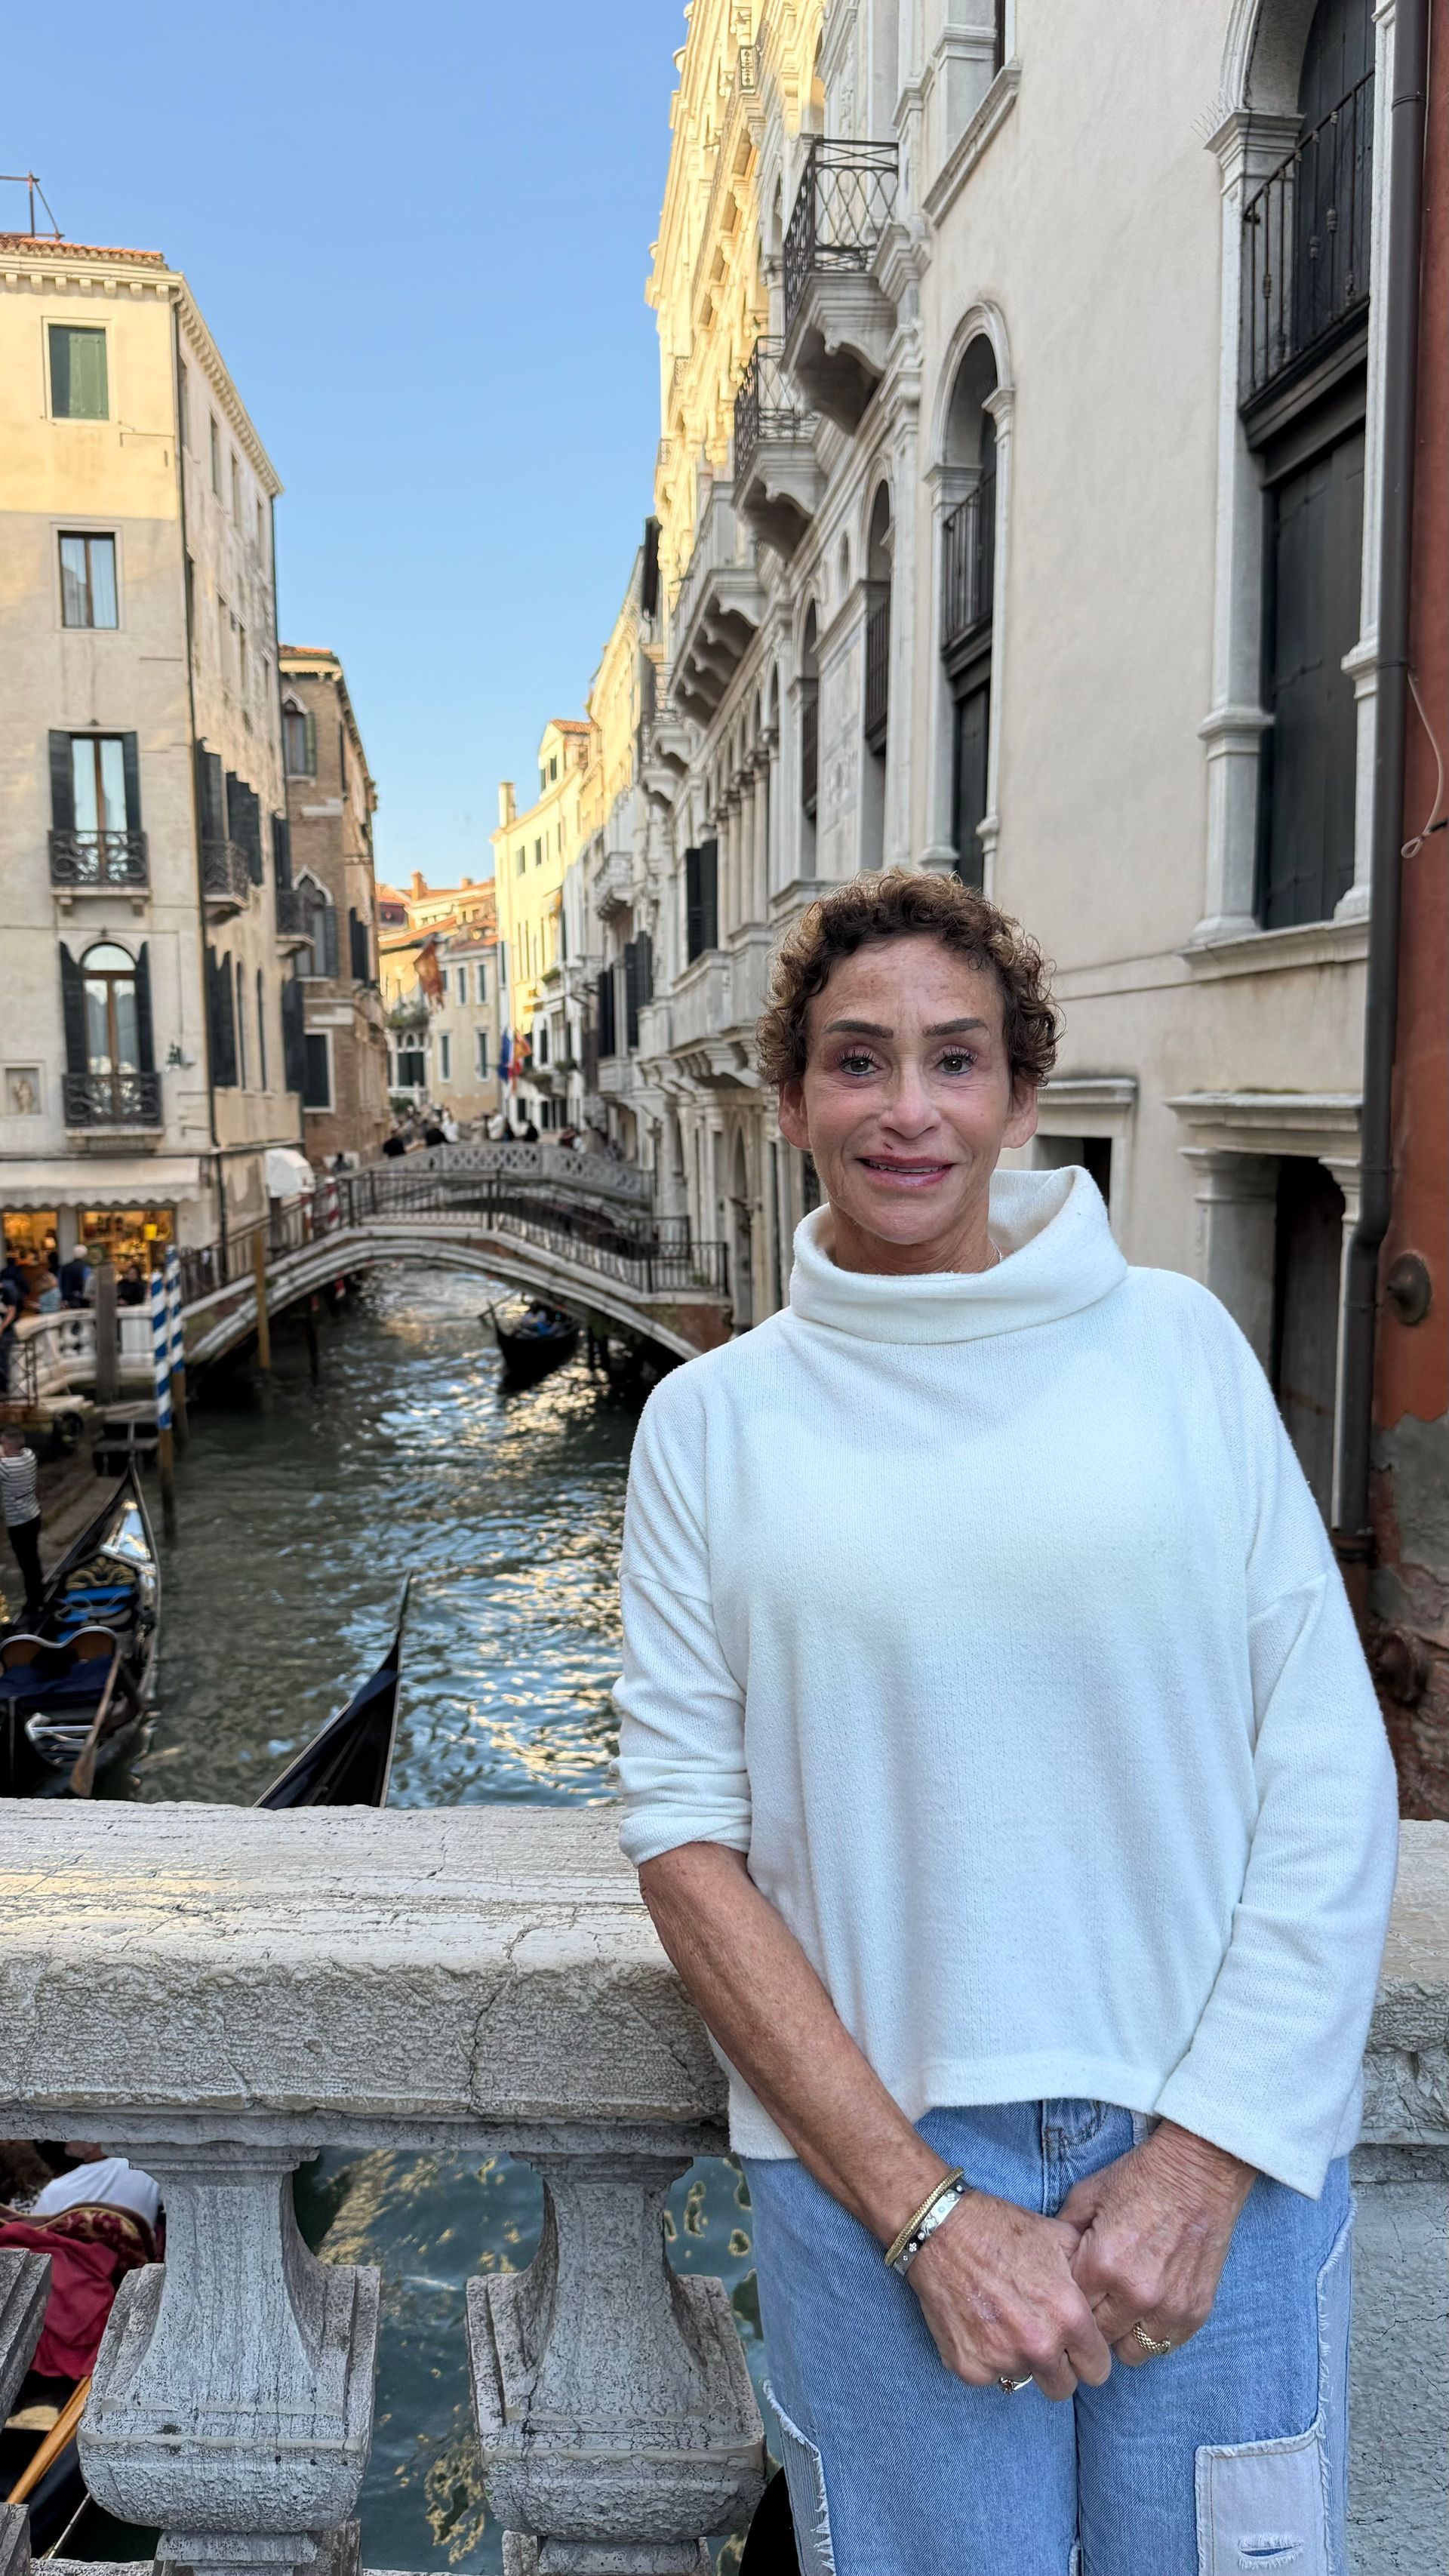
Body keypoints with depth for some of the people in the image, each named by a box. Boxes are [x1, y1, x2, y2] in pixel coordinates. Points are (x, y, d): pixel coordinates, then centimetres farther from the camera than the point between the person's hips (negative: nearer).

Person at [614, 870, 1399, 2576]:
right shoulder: (711, 1419, -3)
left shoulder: (1177, 1341, -2)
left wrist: (1204, 2159, -8)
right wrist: (926, 2210, -9)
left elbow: (1330, 1775, -3)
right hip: (874, 2167, 0)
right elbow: (683, 1830, -5)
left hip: (1223, 2152, 1)